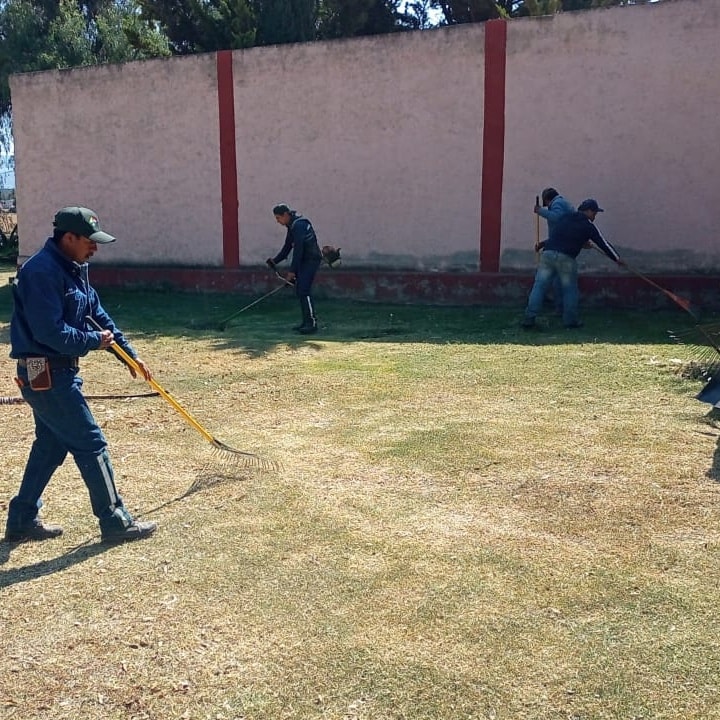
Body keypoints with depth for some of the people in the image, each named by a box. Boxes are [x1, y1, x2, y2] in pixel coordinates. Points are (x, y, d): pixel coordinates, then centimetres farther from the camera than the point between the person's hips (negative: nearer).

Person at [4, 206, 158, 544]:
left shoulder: (72, 269, 11)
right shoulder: (42, 272, -20)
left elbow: (98, 313, 16)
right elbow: (50, 332, -27)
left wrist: (128, 352, 12)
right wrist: (94, 341, -13)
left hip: (55, 372, 10)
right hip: (45, 374, -10)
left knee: (50, 444, 18)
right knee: (91, 444, -4)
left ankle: (22, 521, 30)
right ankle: (115, 523, 7)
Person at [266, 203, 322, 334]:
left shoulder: (299, 225, -18)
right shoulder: (291, 226, 13)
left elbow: (298, 249, -22)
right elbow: (287, 247, 19)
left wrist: (292, 271, -21)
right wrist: (275, 260, 9)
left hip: (311, 259, -10)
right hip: (304, 260, 10)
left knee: (303, 291, -15)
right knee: (299, 291, 10)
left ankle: (312, 323, -14)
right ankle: (306, 322, 16)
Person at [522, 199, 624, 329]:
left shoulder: (565, 218, 22)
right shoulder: (588, 225, 9)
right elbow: (603, 243, 16)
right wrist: (617, 259, 28)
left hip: (547, 253, 4)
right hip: (566, 258, -4)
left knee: (539, 286, 2)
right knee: (570, 289, 12)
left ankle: (529, 318, -4)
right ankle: (570, 320, 14)